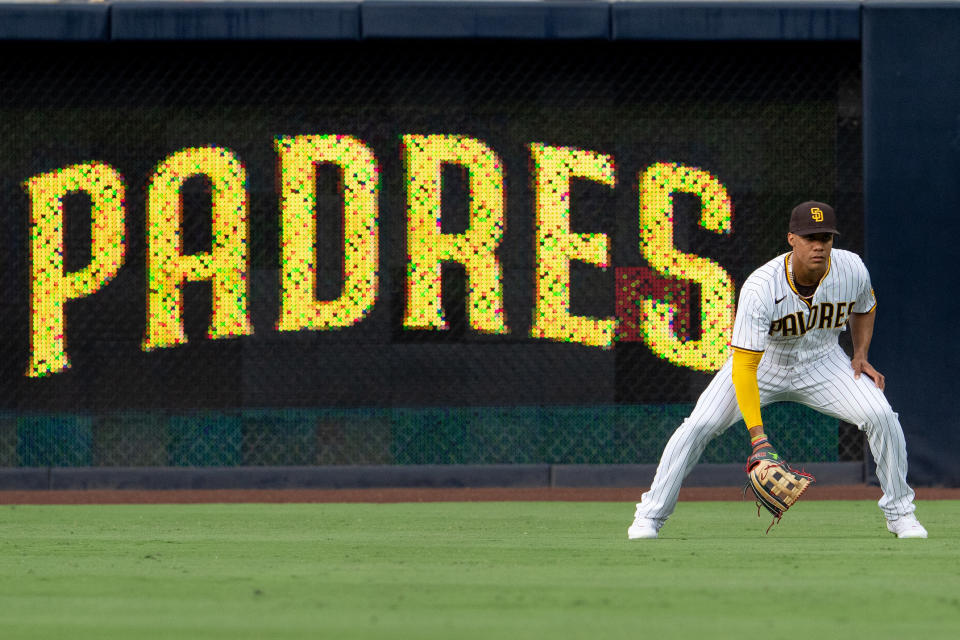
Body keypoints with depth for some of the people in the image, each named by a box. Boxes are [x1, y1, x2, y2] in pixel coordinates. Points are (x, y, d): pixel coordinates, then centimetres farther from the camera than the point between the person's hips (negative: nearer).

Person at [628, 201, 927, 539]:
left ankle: (899, 512, 4)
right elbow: (744, 367, -35)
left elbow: (864, 308, 8)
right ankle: (649, 517, -4)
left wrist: (861, 355, -8)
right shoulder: (760, 289, -34)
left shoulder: (852, 269, -20)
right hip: (762, 361, -3)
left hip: (822, 362, 3)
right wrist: (758, 437, -41)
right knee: (699, 426, -18)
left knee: (881, 416, -17)